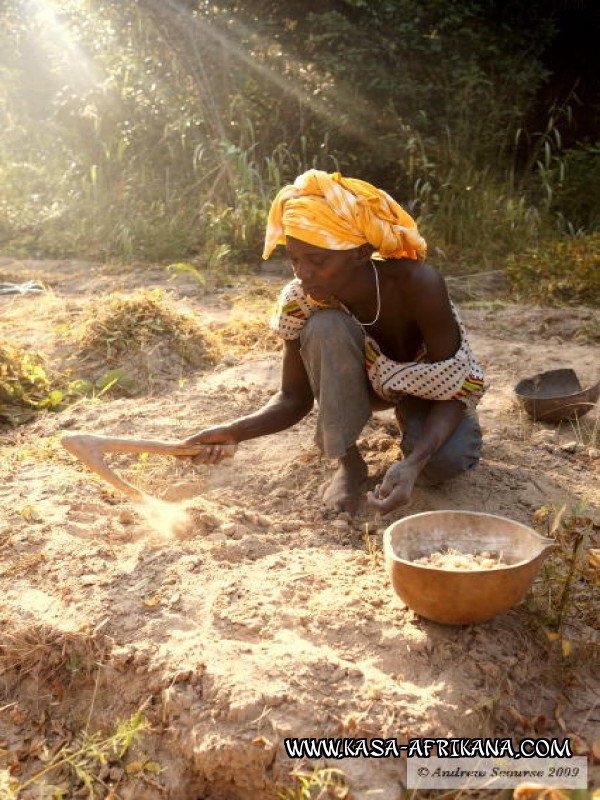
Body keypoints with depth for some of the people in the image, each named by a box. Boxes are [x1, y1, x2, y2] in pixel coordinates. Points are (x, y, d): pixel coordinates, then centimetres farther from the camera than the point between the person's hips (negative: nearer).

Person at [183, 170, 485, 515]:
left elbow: (452, 388, -29)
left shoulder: (417, 283, -35)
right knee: (325, 327, -33)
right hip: (364, 380, 2)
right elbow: (295, 398, -15)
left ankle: (410, 417, 5)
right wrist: (234, 432, -35)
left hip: (430, 385, -1)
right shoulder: (300, 300, -25)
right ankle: (349, 462, -14)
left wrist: (413, 463, -46)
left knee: (445, 462, -33)